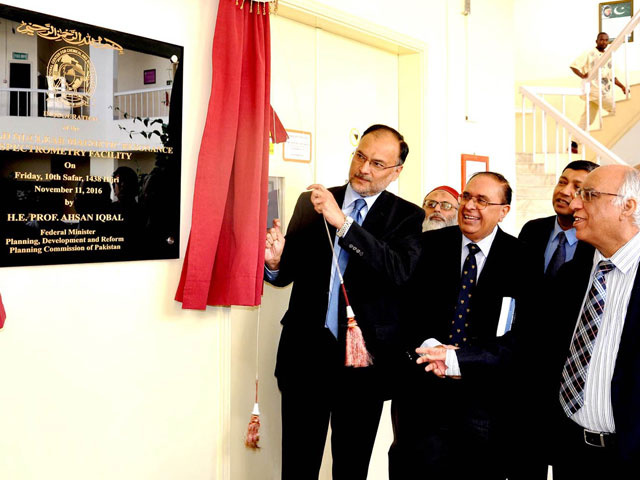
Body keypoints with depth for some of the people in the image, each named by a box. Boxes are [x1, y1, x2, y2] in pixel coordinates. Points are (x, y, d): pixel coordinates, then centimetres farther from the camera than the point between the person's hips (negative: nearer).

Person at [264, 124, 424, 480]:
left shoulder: (407, 217, -1)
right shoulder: (310, 203, 6)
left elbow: (401, 271, -20)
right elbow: (288, 273, 8)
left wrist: (343, 223, -25)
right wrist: (275, 262, -16)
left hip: (365, 358, -1)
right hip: (306, 353, 1)